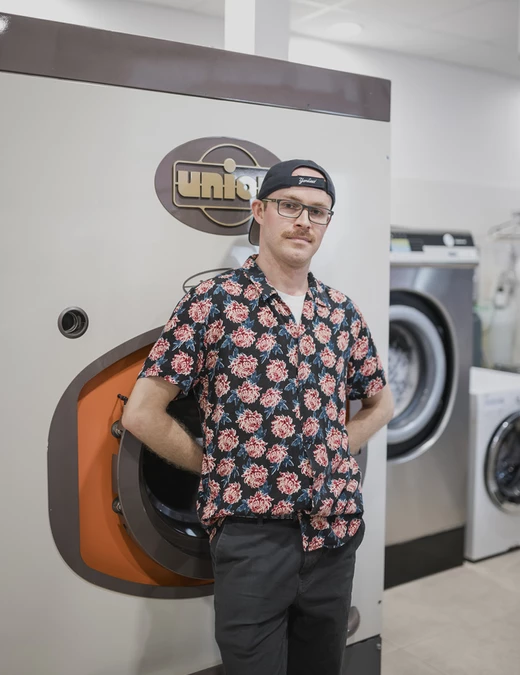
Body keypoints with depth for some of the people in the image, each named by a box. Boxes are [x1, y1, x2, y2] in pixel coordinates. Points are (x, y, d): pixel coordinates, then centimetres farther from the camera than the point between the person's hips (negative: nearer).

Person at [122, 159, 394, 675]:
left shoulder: (341, 311, 8)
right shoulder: (211, 302, -6)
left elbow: (379, 403, 21)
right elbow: (141, 414, -7)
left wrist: (331, 455, 8)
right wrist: (216, 468, -3)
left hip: (335, 531, 5)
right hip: (250, 531, -4)